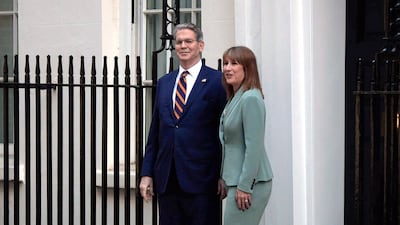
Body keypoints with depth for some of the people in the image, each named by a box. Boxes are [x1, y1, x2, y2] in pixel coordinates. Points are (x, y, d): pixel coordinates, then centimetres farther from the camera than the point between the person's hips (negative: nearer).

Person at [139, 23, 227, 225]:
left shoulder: (217, 81, -2)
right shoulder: (164, 82, 15)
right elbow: (154, 132, 16)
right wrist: (146, 173, 10)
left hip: (201, 178, -5)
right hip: (167, 181, 5)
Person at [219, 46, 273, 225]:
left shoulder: (250, 99, -15)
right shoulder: (233, 98, 15)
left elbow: (254, 146, -19)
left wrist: (244, 186, -20)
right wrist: (223, 178, 17)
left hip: (248, 182, -9)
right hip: (235, 180, 9)